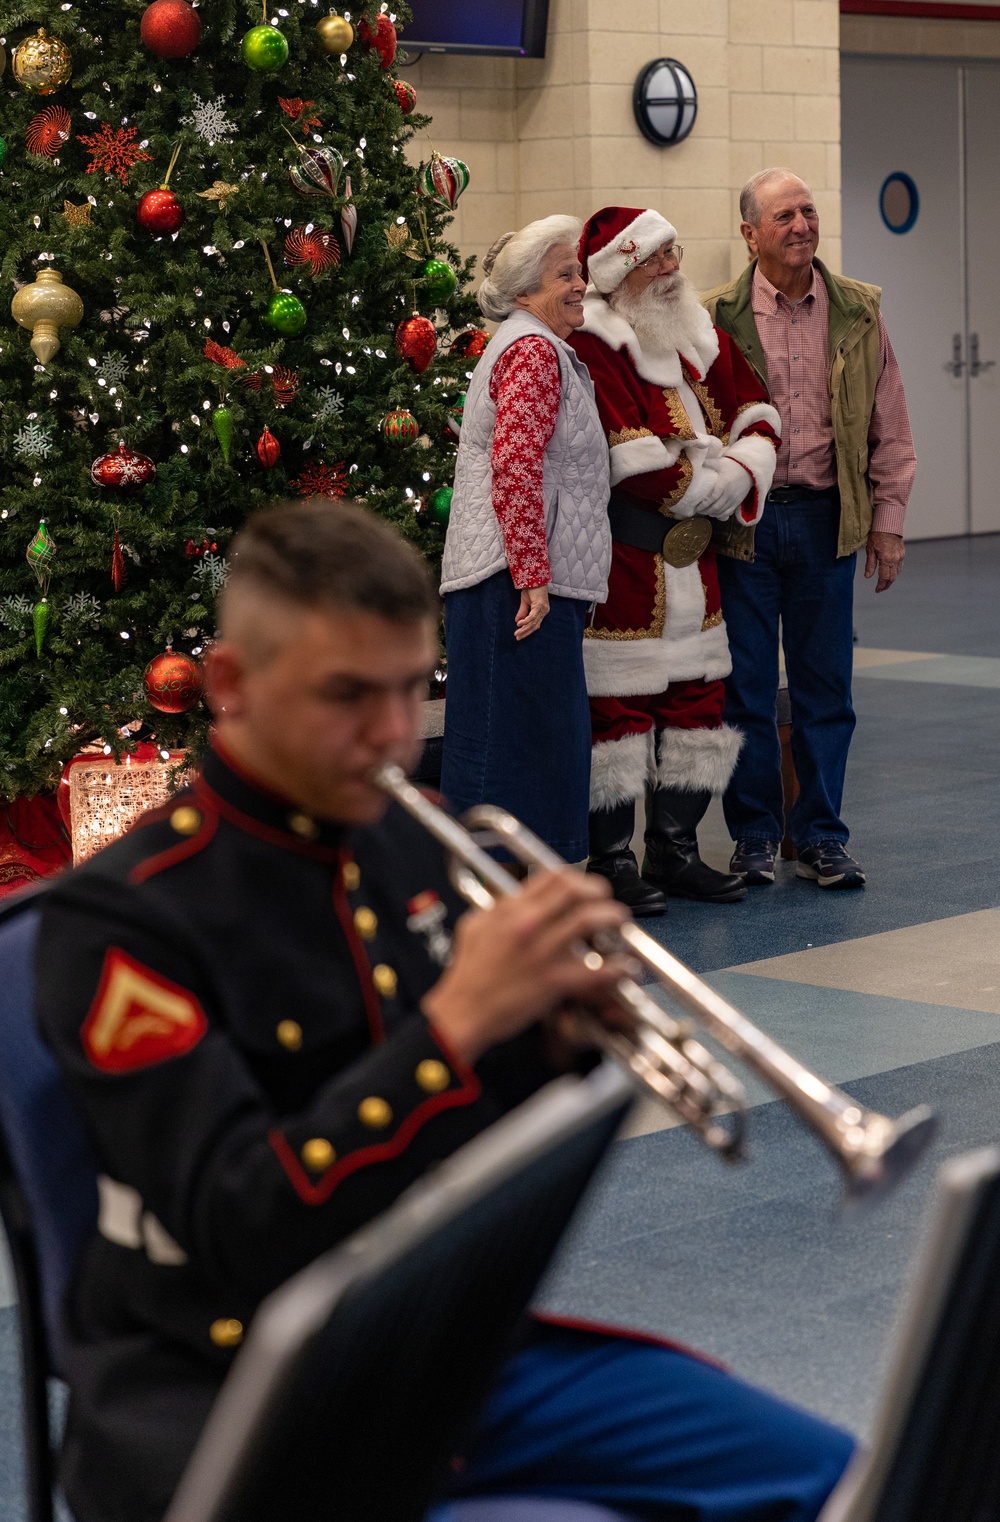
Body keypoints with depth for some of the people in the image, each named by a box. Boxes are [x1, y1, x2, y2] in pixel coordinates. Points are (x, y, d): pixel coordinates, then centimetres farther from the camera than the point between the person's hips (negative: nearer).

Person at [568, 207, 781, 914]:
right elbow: (631, 462, -22)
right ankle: (611, 859, 8)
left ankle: (675, 849, 22)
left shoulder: (700, 336, 13)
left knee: (698, 697, 11)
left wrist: (739, 474, -7)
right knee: (617, 704, -3)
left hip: (695, 555, 8)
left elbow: (755, 411, 14)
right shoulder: (592, 347, -15)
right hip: (622, 562, -8)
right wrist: (712, 485, -9)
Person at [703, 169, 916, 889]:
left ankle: (821, 836, 16)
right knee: (746, 686, 5)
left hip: (827, 518, 2)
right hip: (742, 523, -2)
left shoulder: (859, 311, 4)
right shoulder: (715, 317, -3)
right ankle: (755, 834, 18)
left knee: (825, 686, 6)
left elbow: (890, 427, 9)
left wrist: (887, 520, 5)